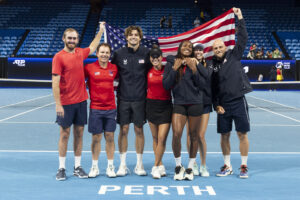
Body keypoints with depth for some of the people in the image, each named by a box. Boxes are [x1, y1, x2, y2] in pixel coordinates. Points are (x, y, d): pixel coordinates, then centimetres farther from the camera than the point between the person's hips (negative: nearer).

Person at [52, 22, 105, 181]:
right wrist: (58, 104, -16)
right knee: (65, 133, 2)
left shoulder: (80, 53, 7)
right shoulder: (59, 57, -9)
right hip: (65, 103, -5)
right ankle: (61, 168, 13)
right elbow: (55, 82, -12)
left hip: (81, 101, 5)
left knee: (79, 132, 8)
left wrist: (101, 31, 35)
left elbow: (92, 47, 31)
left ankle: (78, 167, 17)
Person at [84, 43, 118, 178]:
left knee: (110, 137, 5)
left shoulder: (114, 68, 5)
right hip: (95, 108, -2)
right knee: (96, 137, 3)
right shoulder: (89, 68, -3)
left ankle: (110, 166, 16)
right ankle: (94, 167, 16)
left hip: (111, 108, 2)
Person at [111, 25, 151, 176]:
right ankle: (122, 165, 14)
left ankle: (139, 164, 18)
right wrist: (122, 81, 0)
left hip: (140, 98, 0)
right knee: (123, 130, 4)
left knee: (139, 130, 6)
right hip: (123, 98, 0)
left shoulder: (146, 53, 0)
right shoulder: (119, 53, 2)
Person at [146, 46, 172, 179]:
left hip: (165, 106, -3)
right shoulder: (148, 71, 4)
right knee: (155, 138, 8)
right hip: (151, 105, 3)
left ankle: (156, 167, 1)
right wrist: (144, 107, 9)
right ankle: (160, 166, 19)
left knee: (162, 138, -9)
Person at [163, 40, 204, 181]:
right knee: (176, 134, -13)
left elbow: (202, 84, 0)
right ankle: (178, 166, 8)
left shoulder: (195, 63, 5)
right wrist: (174, 69, -10)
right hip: (179, 103, -1)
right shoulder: (171, 63, 5)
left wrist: (194, 69, -11)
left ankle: (190, 168, 20)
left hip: (195, 103, 1)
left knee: (193, 136, 6)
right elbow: (166, 85, -2)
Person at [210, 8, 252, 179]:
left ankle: (244, 166, 13)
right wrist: (216, 104, -1)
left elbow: (243, 38, -4)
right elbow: (212, 87, 8)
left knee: (243, 134, 1)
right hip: (223, 105, 2)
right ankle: (227, 166, 20)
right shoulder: (212, 65, 6)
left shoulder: (234, 56, 3)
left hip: (238, 101, -2)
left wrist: (240, 17, -7)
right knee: (224, 136, 7)